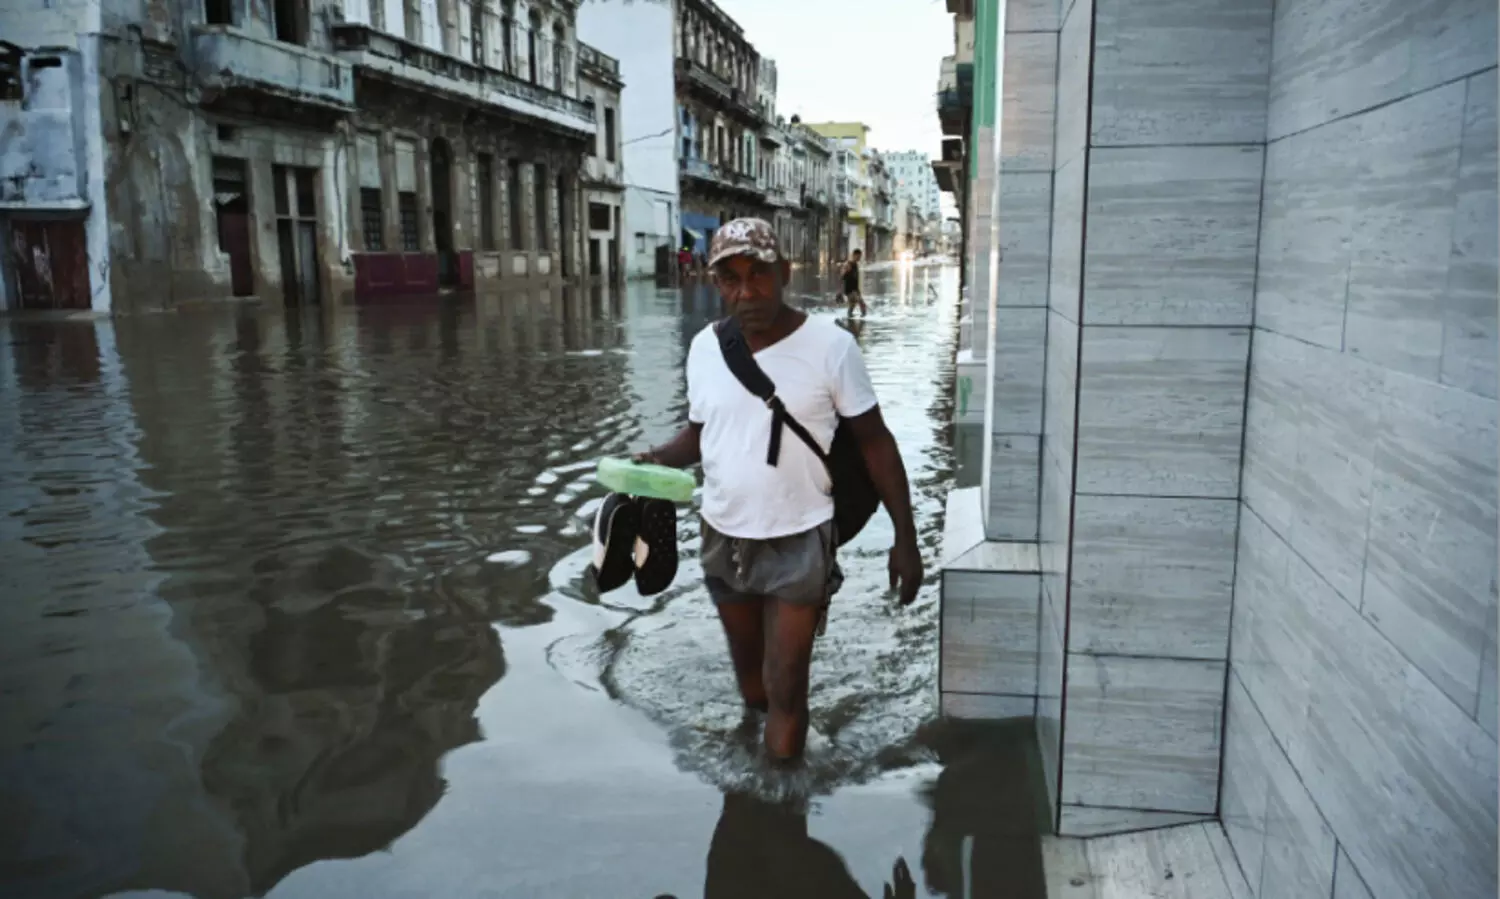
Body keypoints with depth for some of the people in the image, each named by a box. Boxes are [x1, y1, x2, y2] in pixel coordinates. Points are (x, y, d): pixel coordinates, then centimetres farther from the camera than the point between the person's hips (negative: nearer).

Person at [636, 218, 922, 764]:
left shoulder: (830, 346, -14)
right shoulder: (704, 347, -3)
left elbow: (875, 442, -7)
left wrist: (905, 538, -9)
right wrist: (659, 458, -11)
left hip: (801, 542, -4)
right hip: (723, 540, 5)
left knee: (785, 687, 1)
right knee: (750, 675, 23)